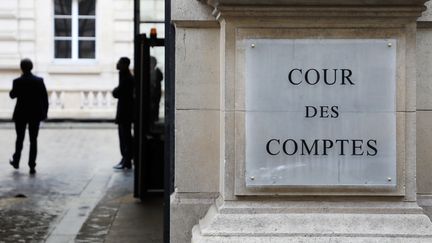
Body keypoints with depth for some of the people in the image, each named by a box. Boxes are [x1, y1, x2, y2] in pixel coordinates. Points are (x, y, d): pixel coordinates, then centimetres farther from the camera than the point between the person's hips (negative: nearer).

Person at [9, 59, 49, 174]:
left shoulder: (17, 81, -11)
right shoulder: (39, 81, -6)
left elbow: (12, 95, 2)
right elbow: (45, 98, -3)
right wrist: (45, 112, 6)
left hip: (21, 114, -1)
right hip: (35, 114, 1)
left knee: (20, 138, 17)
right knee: (33, 140, 5)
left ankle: (16, 162, 28)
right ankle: (32, 166, 2)